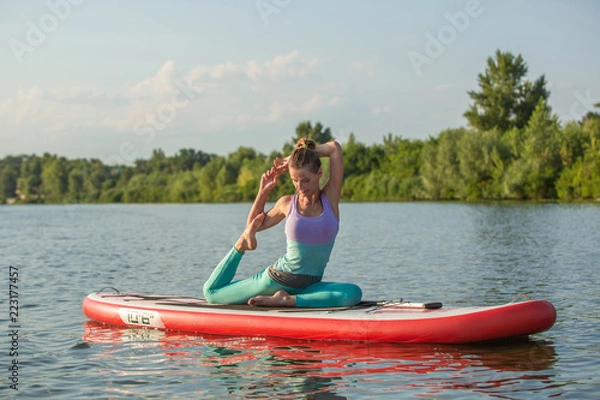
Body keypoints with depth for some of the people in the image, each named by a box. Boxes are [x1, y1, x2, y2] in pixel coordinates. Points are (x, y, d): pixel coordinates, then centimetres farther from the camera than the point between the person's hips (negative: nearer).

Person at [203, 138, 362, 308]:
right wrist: (263, 191, 2)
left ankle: (288, 300, -24)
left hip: (308, 285, 0)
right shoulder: (287, 203, -4)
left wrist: (292, 159, -5)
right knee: (211, 292, 2)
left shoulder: (331, 198, -6)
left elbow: (335, 148, -11)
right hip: (276, 279, 0)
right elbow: (254, 226, 14)